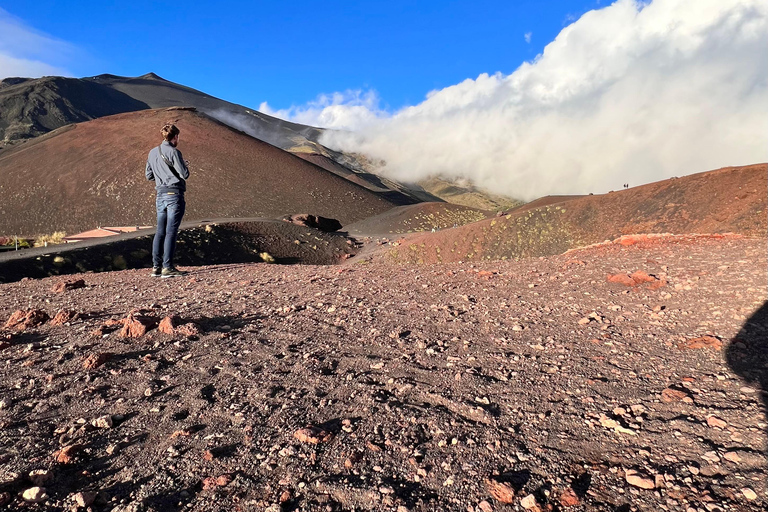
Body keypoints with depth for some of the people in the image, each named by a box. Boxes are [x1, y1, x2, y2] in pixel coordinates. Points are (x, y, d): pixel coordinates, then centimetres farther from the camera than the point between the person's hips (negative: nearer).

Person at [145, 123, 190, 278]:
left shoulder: (152, 152, 12)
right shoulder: (174, 152, -9)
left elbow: (149, 176, 15)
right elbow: (185, 174, -11)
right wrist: (184, 165, 9)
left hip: (160, 194, 7)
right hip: (174, 194, -7)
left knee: (160, 231, 9)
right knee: (171, 231, -5)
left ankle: (156, 266, 10)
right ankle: (167, 267, -5)